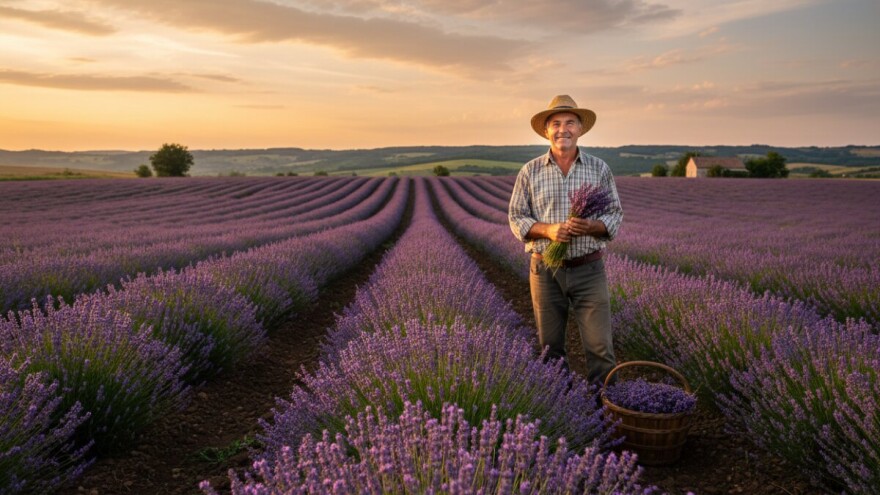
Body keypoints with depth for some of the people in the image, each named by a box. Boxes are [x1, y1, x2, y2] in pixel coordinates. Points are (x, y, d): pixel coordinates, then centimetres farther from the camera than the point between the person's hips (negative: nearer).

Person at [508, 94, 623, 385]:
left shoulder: (599, 169, 4)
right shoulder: (530, 172, 2)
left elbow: (615, 215, 4)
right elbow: (516, 219, 2)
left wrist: (591, 226, -18)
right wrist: (548, 230, -17)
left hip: (588, 269, 0)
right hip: (545, 270, 1)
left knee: (599, 344, -2)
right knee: (550, 347, 11)